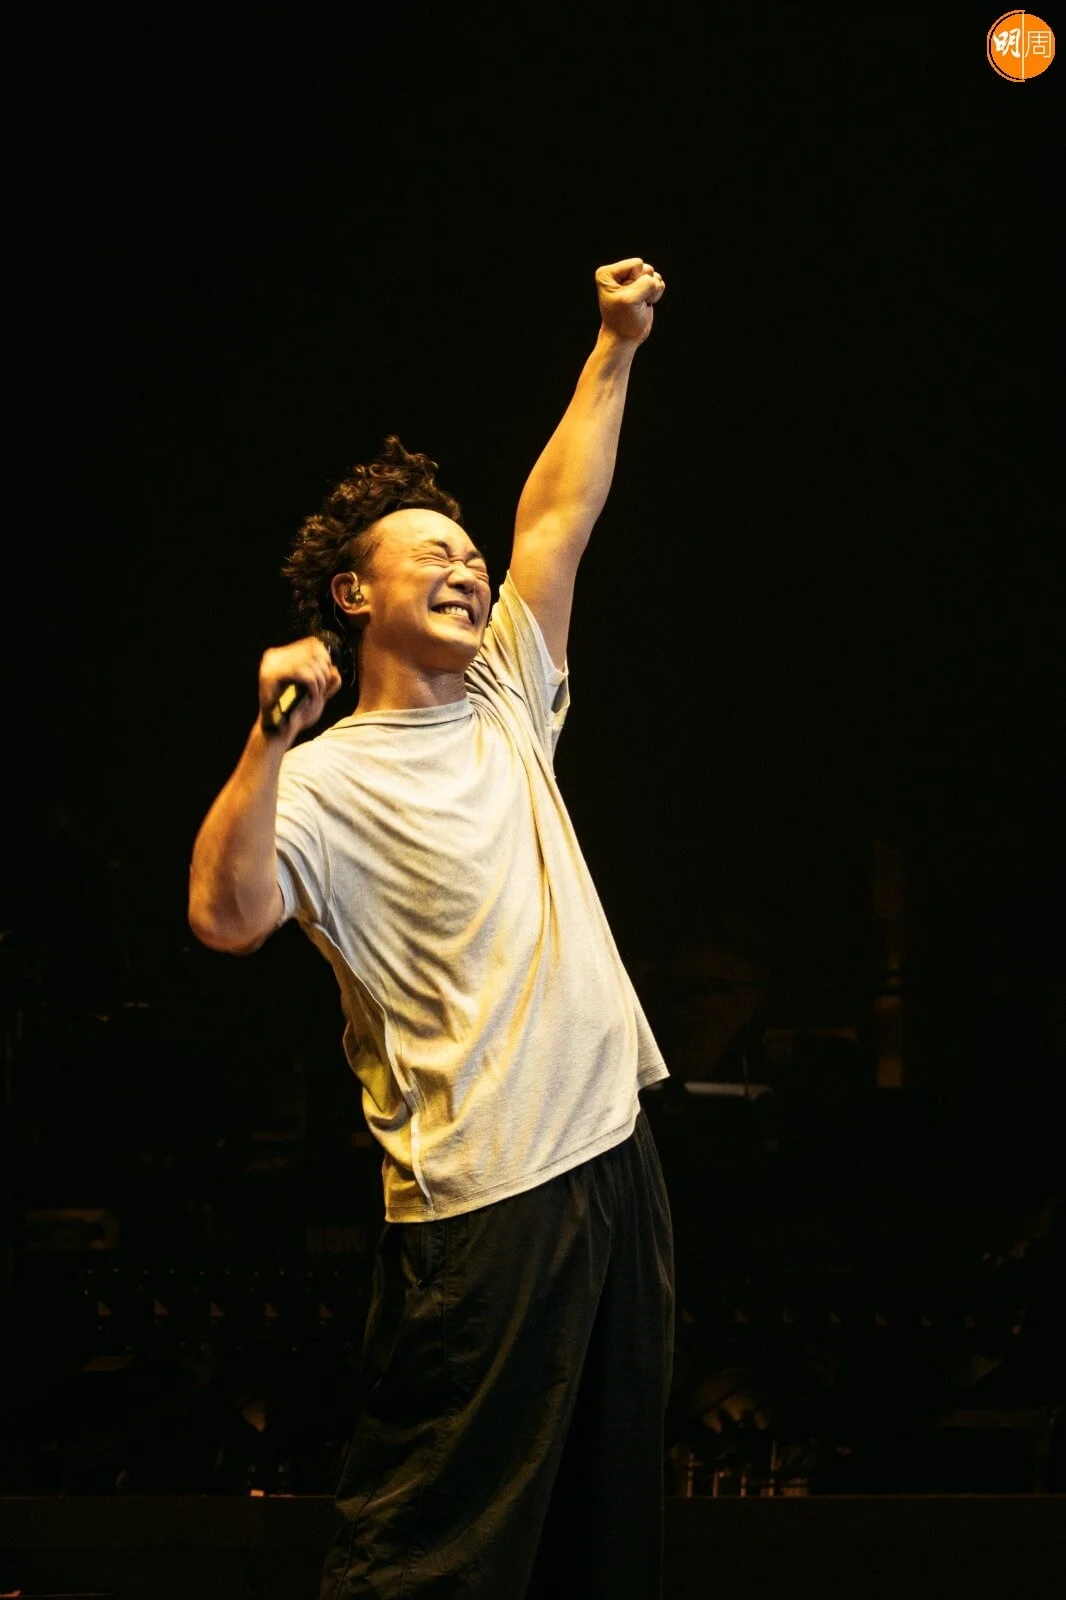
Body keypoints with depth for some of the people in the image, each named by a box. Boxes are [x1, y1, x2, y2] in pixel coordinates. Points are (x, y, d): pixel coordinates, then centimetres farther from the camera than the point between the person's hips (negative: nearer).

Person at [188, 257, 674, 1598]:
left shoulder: (505, 705, 14)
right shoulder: (334, 778, -7)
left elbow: (558, 517, 18)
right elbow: (226, 916, -23)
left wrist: (615, 346, 16)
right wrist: (274, 733, -29)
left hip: (612, 1151, 8)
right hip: (481, 1196, -8)